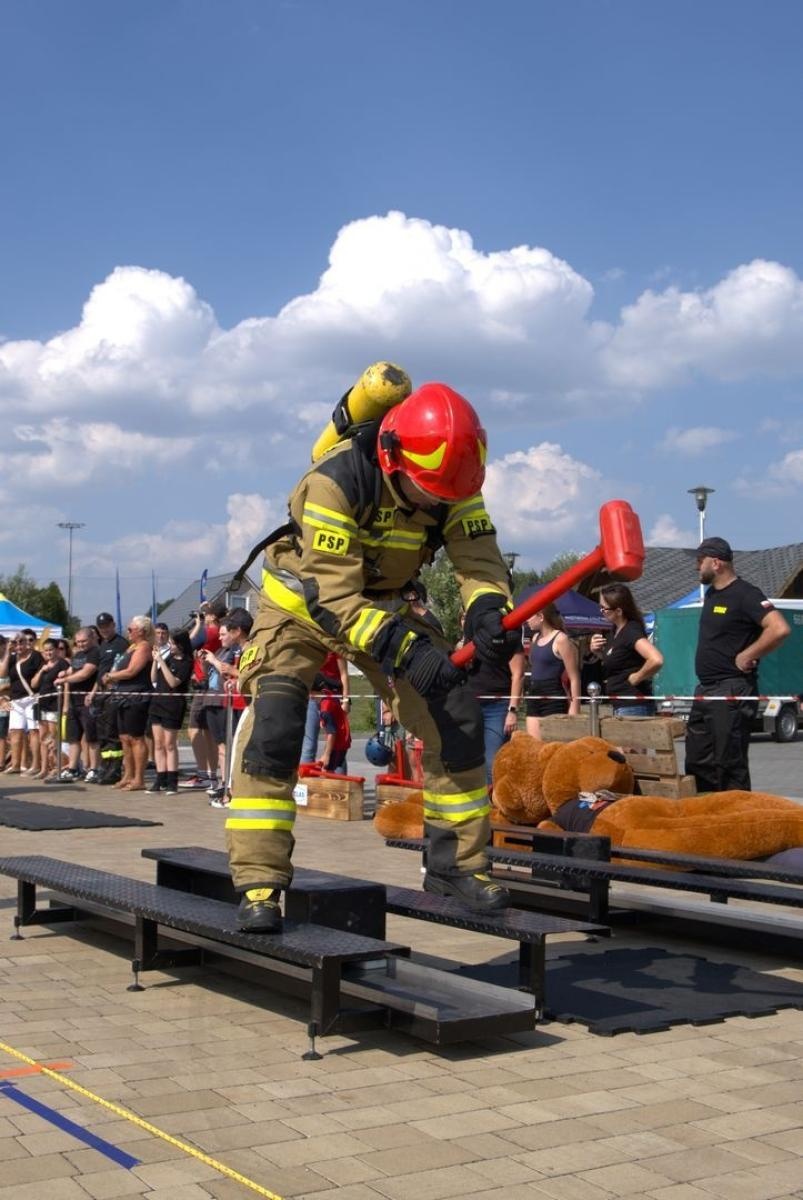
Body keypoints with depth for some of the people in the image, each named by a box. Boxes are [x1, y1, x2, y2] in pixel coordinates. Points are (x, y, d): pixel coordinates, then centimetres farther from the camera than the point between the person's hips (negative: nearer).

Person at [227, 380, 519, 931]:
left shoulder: (451, 481, -17)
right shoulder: (336, 480, -34)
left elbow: (478, 556, -22)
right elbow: (332, 595, -36)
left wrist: (488, 611, -45)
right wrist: (404, 649, -48)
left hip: (386, 601, 5)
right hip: (305, 600, -5)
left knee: (456, 714, -5)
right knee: (273, 725, -24)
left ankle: (457, 863, 9)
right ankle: (258, 885, -17)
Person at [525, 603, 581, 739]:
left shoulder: (561, 640, -9)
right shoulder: (536, 638, 14)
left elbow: (574, 678, -10)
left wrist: (574, 708, -15)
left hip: (553, 699, -8)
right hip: (534, 698, 8)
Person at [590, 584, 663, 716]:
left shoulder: (631, 632, -18)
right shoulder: (614, 630, 9)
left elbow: (656, 660, -32)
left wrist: (636, 678, -18)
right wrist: (597, 652, 6)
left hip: (633, 707, -9)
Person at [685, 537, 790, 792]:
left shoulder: (745, 594, -13)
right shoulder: (711, 594, 15)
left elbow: (779, 629, -26)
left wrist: (747, 656, -18)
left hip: (732, 691, -9)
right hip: (705, 690, 9)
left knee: (730, 763, -5)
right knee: (697, 762, 12)